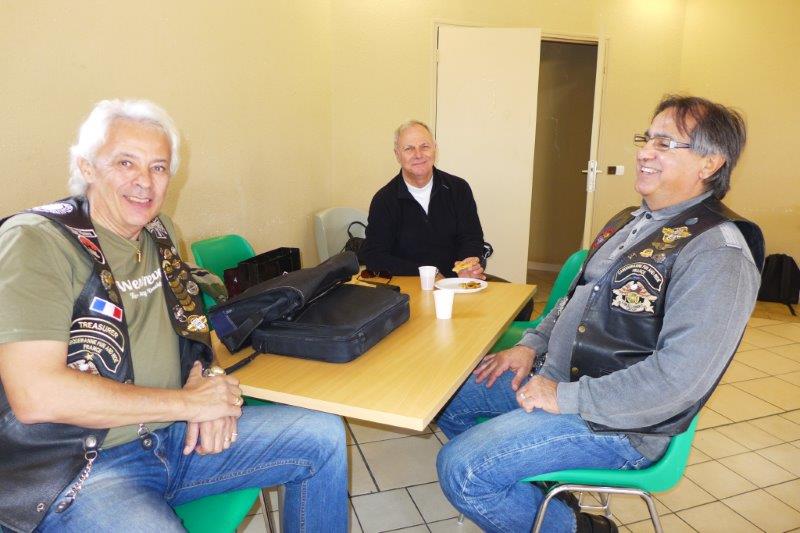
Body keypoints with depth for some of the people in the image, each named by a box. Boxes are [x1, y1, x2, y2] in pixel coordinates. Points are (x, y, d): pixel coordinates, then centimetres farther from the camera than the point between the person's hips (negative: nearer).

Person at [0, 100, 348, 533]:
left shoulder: (158, 235, 8)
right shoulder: (35, 242, -14)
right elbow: (36, 396, -23)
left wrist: (211, 381, -4)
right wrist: (187, 402, -17)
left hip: (173, 438, 7)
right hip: (79, 469, -7)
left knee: (323, 434, 2)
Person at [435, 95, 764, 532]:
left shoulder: (717, 254, -19)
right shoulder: (630, 221, 11)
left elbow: (680, 377, -27)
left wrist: (567, 397, -22)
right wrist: (532, 344, 7)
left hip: (617, 422, -9)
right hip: (556, 379, 9)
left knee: (459, 469, -20)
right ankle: (537, 487, 22)